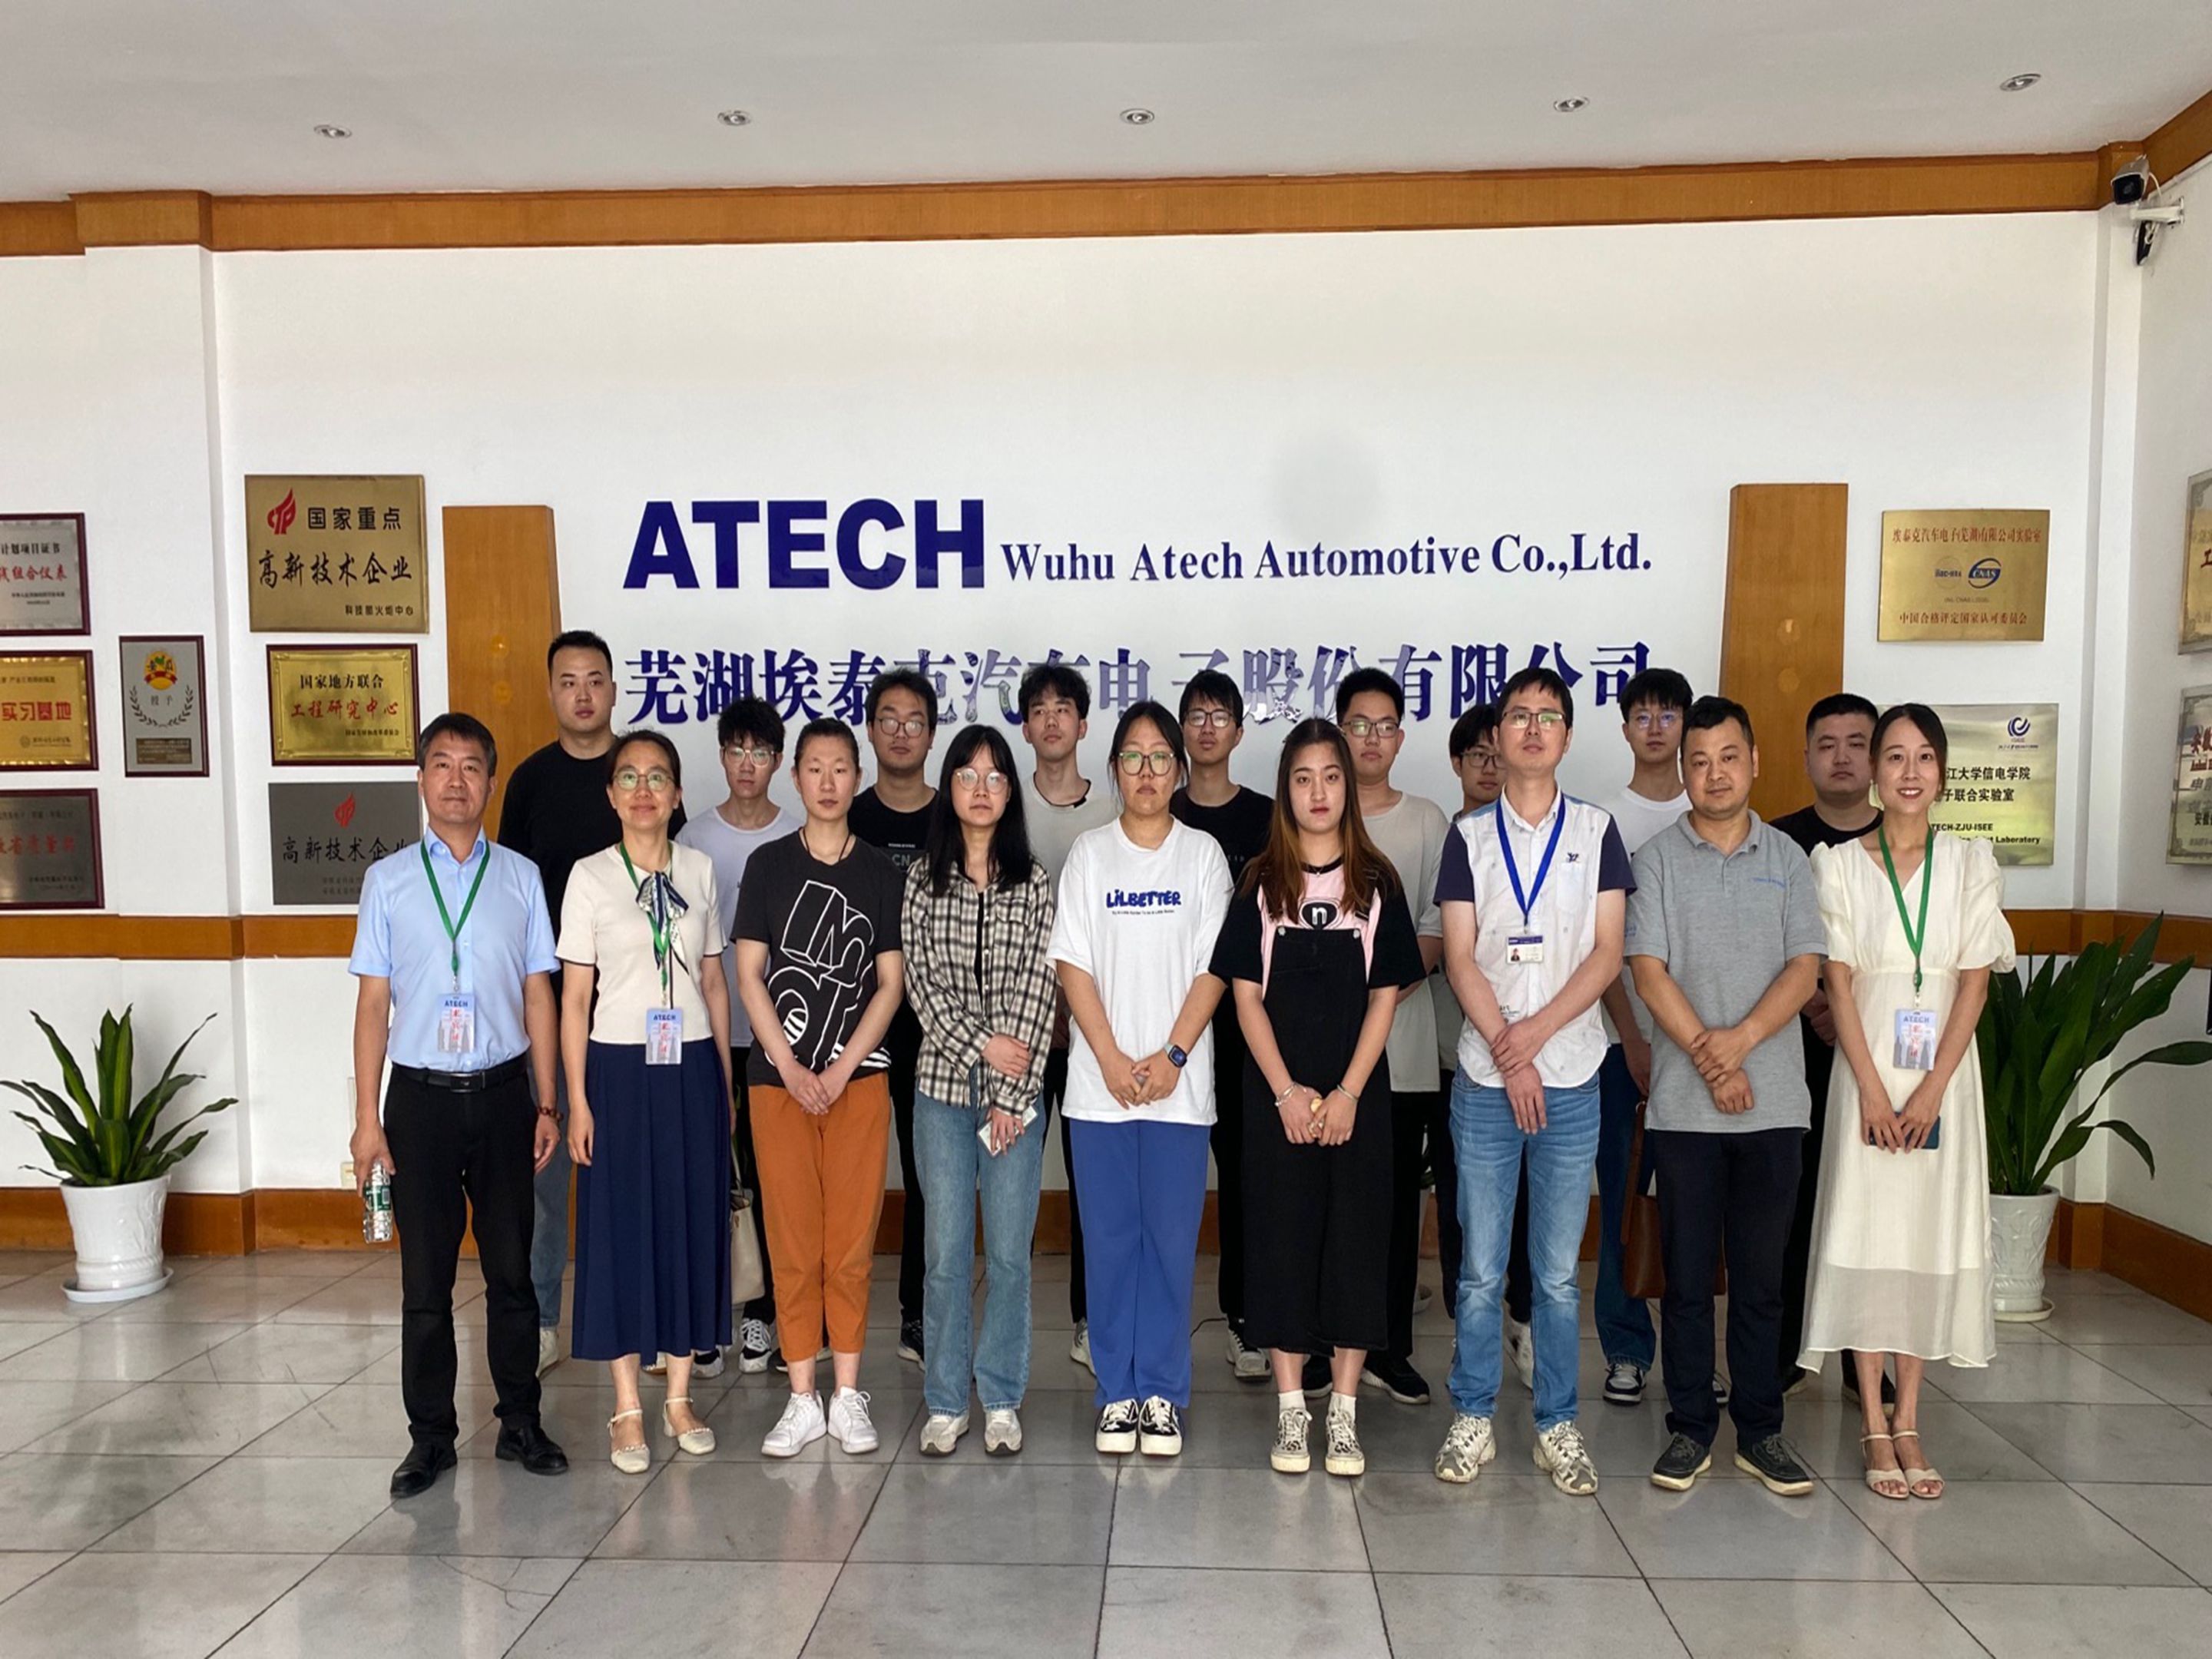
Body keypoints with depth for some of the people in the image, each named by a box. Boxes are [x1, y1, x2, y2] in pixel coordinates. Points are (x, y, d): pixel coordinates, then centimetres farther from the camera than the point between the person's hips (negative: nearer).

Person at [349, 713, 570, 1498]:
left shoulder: (520, 878, 3)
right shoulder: (388, 880, 2)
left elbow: (537, 994, 4)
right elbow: (373, 1002, 2)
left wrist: (547, 1104, 3)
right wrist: (367, 1117, -2)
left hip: (502, 1091, 1)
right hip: (421, 1095, 0)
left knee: (510, 1269, 10)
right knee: (426, 1279, 8)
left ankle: (520, 1424, 25)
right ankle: (430, 1436, 23)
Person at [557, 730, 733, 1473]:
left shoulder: (700, 870, 6)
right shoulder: (591, 876, -2)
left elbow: (713, 981, 9)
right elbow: (575, 996, -2)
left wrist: (726, 1079, 7)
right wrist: (577, 1099, -6)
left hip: (693, 1067, 2)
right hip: (620, 1068, -2)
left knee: (693, 1221, 6)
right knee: (620, 1225, 3)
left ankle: (679, 1397, 20)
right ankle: (627, 1409, 16)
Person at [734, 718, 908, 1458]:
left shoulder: (881, 870, 5)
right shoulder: (768, 864, 4)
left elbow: (890, 982, 2)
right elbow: (749, 976, 1)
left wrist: (841, 1069, -7)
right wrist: (791, 1068, -7)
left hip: (859, 1075, 0)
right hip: (778, 1076, 0)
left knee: (852, 1240, 3)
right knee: (792, 1239, 3)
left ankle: (847, 1393, 15)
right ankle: (803, 1399, 14)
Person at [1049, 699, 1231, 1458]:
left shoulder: (1203, 854, 4)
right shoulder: (1089, 854, 5)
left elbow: (1213, 969, -1)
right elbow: (1073, 966, 0)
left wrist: (1172, 1056, -11)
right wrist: (1112, 1060, -9)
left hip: (1178, 1082, 0)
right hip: (1100, 1079, 1)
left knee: (1171, 1239, 4)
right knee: (1109, 1238, 6)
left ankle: (1162, 1393, 17)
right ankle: (1116, 1392, 18)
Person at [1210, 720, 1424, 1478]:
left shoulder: (1376, 882, 3)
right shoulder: (1261, 882, 2)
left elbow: (1386, 995, 1)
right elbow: (1247, 995, -1)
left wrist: (1348, 1092, -9)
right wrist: (1286, 1091, -9)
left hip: (1357, 1095, 0)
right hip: (1277, 1095, 0)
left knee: (1356, 1238, 4)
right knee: (1281, 1237, 3)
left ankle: (1344, 1413, 16)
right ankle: (1290, 1409, 15)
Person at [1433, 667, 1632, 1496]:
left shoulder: (1597, 830, 6)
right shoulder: (1469, 836, 5)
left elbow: (1607, 953, -1)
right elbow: (1460, 958, -1)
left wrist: (1536, 1032, -12)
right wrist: (1508, 1055, -10)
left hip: (1571, 1075, 0)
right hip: (1484, 1077, 0)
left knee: (1559, 1272, 7)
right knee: (1481, 1270, 5)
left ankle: (1558, 1426, 20)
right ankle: (1472, 1419, 18)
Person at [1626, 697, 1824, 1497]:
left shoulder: (1787, 859, 8)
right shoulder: (1656, 859, 3)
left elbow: (1805, 967, 0)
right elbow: (1648, 971, -5)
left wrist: (1738, 1041, -14)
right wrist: (1709, 1060, -12)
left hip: (1774, 1100, 2)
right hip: (1683, 1102, -1)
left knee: (1761, 1274, 9)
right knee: (1687, 1273, 5)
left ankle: (1761, 1430, 21)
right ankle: (1690, 1428, 16)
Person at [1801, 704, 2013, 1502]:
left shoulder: (1971, 864, 4)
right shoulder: (1839, 865, 0)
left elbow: (1975, 983, -1)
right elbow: (1838, 983, -4)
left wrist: (1932, 1090, -10)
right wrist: (1872, 1089, -11)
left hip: (1943, 1076, 2)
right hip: (1867, 1074, -1)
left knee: (1931, 1236, 6)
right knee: (1865, 1235, 0)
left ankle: (1909, 1420, 17)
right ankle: (1874, 1423, 10)